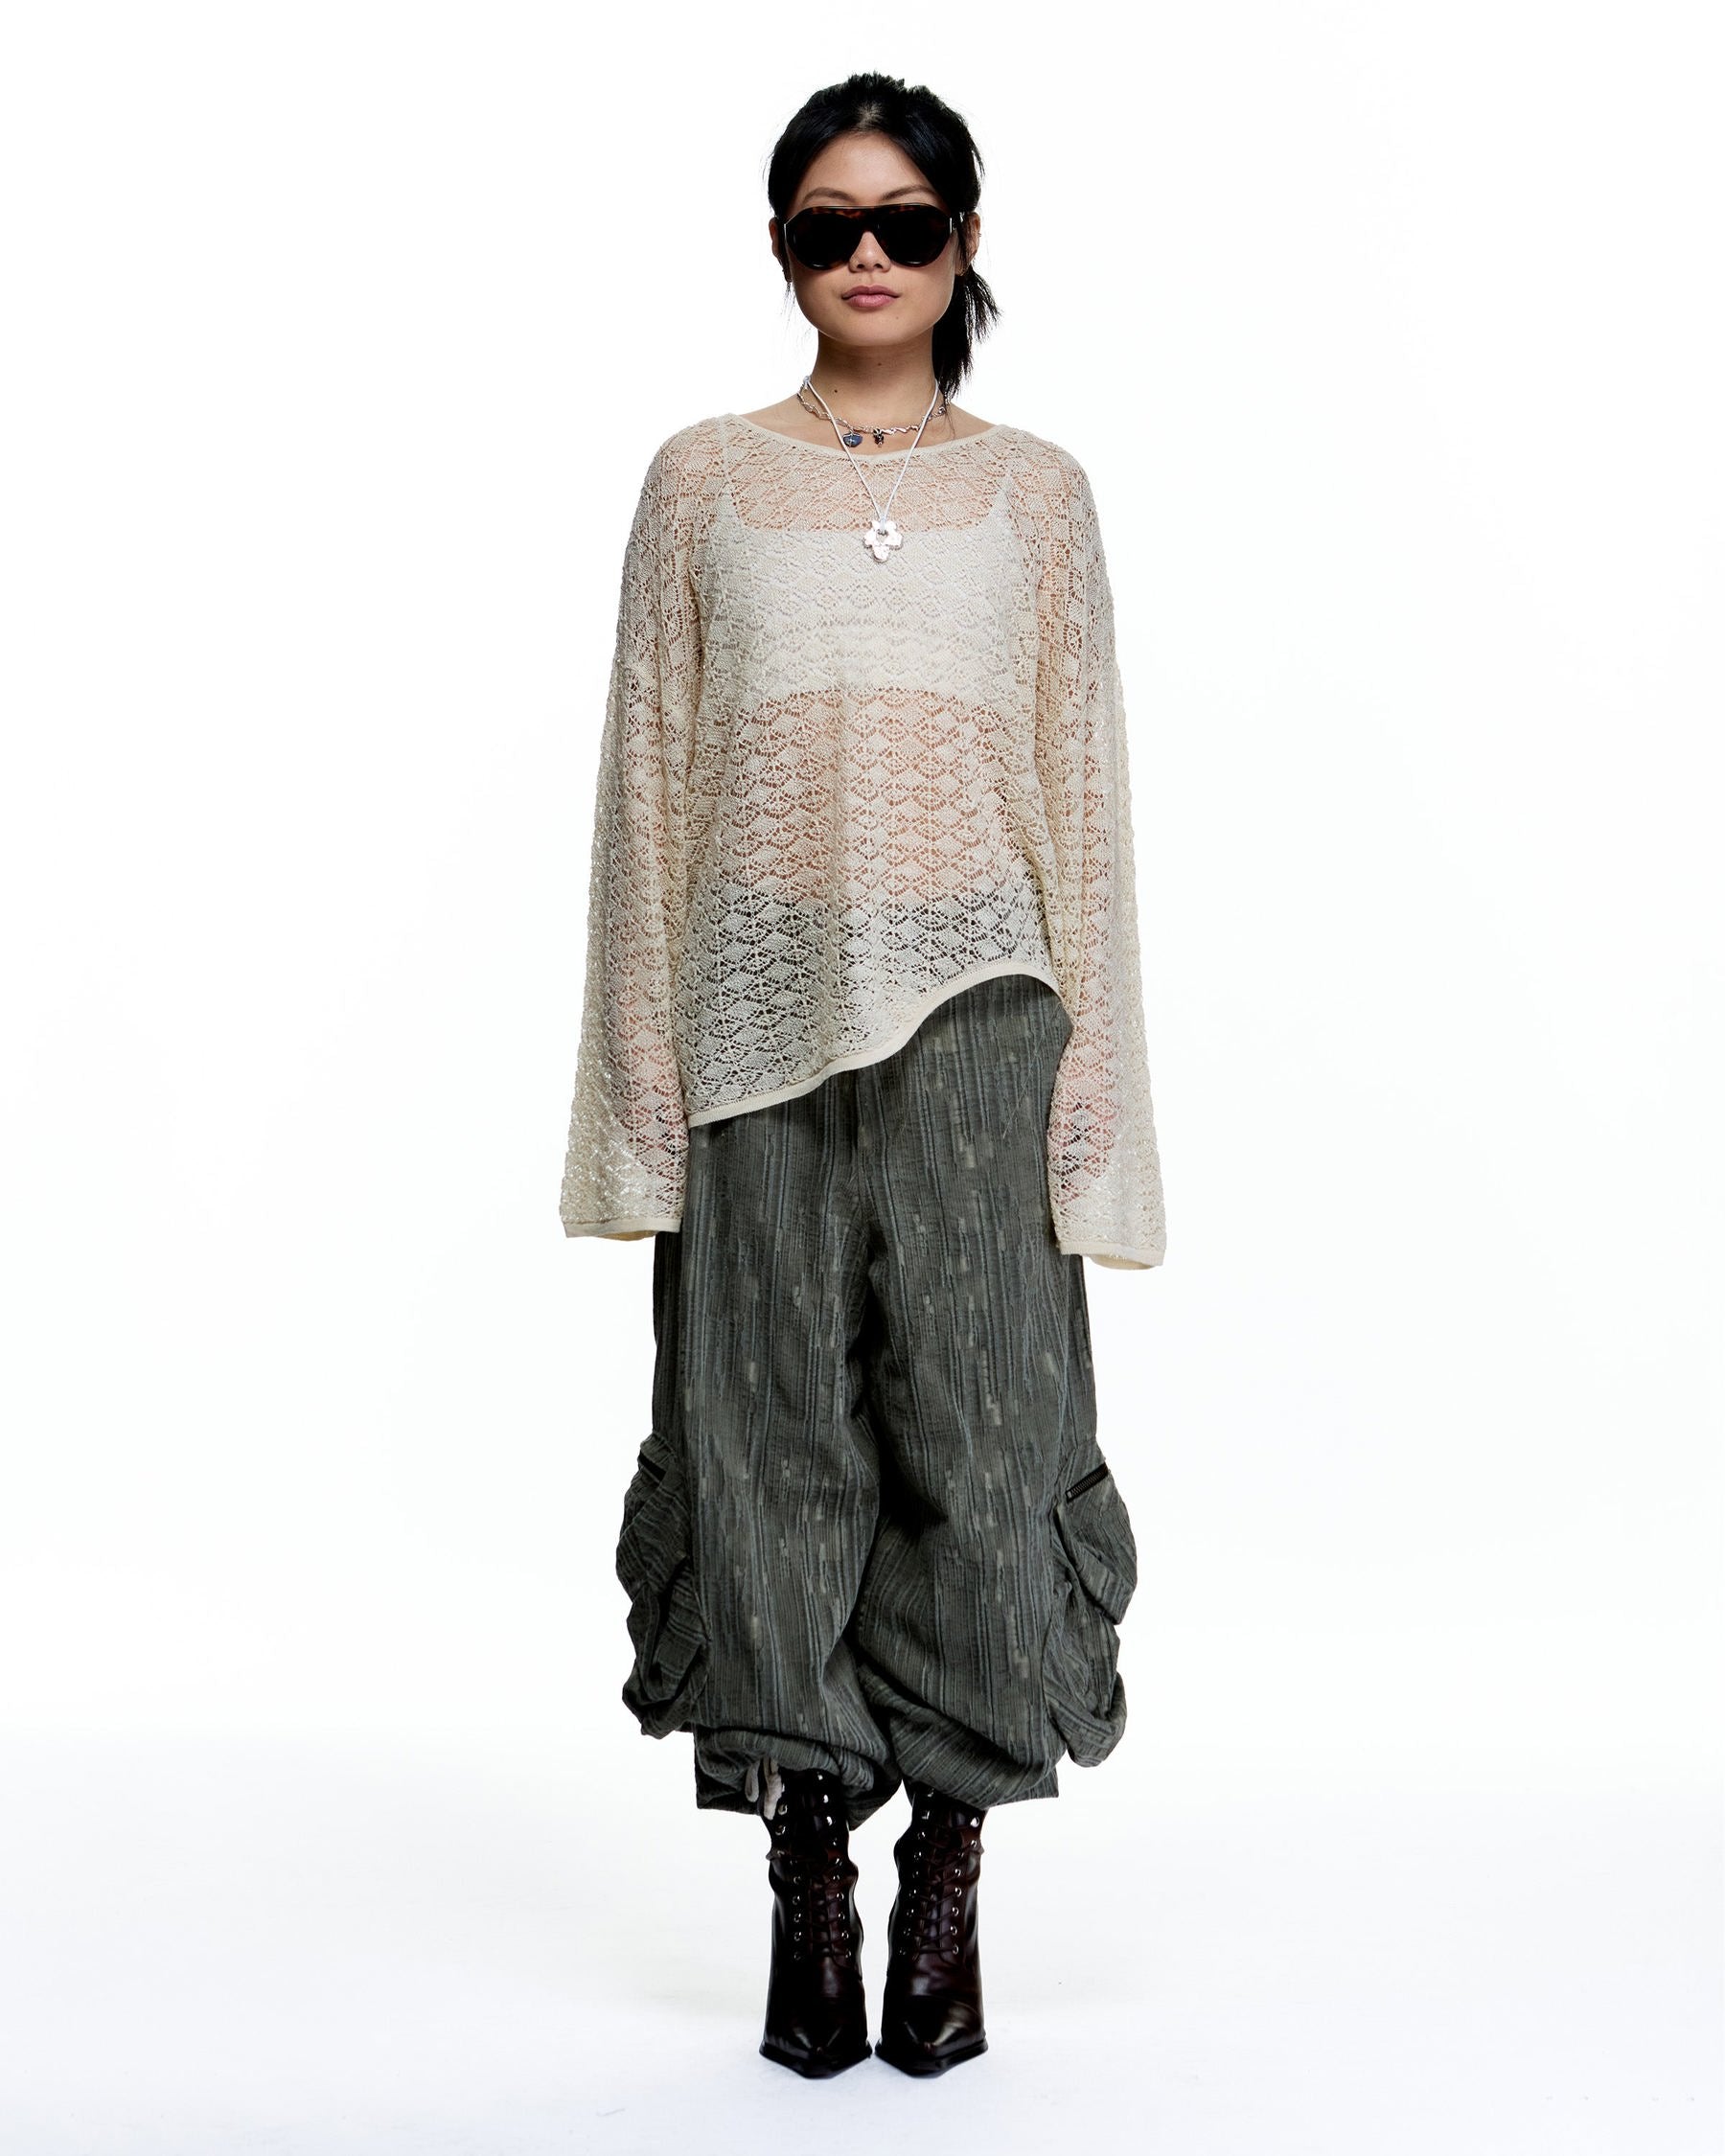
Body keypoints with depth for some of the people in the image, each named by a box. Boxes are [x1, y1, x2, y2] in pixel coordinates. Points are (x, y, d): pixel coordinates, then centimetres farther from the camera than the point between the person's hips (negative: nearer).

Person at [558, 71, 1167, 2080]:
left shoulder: (1036, 492, 9)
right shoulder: (702, 480, 9)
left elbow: (1083, 789, 6)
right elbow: (646, 778, 6)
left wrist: (1088, 1084, -1)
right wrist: (644, 1070, 0)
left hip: (972, 1009, 0)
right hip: (764, 1013, 0)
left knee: (976, 1434, 0)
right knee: (771, 1434, 3)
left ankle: (947, 1896, 15)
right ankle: (808, 1897, 17)